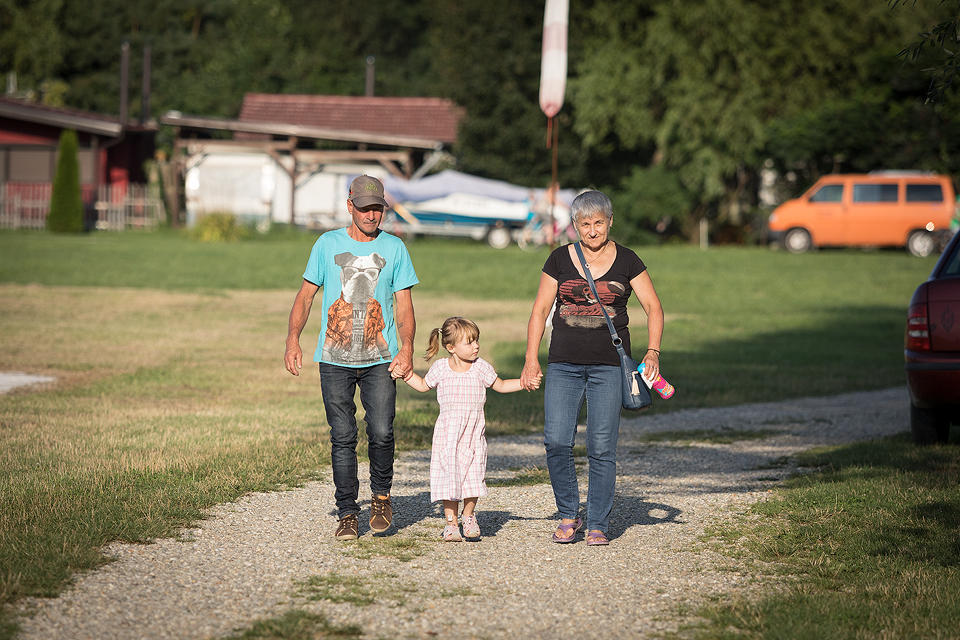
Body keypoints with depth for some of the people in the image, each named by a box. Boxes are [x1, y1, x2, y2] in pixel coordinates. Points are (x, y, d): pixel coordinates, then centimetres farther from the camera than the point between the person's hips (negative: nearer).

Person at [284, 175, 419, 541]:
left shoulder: (394, 248, 8)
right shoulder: (328, 244, 7)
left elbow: (404, 306, 8)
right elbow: (305, 295, 9)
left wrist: (407, 348, -8)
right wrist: (293, 340, -5)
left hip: (380, 360, 0)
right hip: (335, 359, 0)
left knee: (381, 433, -11)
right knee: (342, 438, -2)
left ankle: (381, 496, 14)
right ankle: (347, 514, 6)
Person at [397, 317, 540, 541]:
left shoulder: (481, 368, -1)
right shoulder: (440, 368, -1)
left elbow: (500, 386, 13)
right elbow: (424, 386, 18)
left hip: (473, 432, 1)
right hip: (447, 432, -1)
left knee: (473, 476, -2)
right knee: (449, 476, -5)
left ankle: (469, 516, 19)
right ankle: (451, 521, 6)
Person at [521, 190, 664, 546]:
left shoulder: (626, 262, 4)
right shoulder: (560, 260, 6)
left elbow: (653, 308, 4)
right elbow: (540, 311, 8)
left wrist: (653, 351, -11)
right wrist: (531, 359, -1)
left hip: (609, 365, -1)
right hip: (563, 364, 1)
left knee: (602, 447, -4)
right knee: (556, 442, -9)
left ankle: (597, 525, 6)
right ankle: (568, 515, 9)